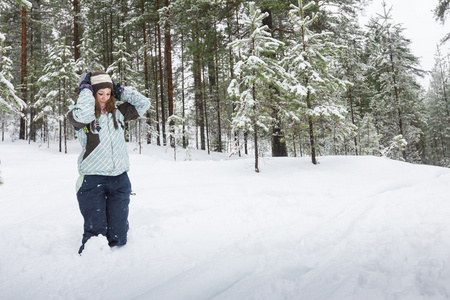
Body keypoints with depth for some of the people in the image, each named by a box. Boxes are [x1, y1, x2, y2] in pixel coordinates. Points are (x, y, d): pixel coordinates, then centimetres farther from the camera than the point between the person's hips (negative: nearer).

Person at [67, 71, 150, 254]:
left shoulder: (118, 111, 9)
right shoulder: (78, 113, -4)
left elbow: (143, 104, 8)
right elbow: (81, 116, -28)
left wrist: (121, 91, 5)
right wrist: (85, 89, -14)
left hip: (120, 178, 4)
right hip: (93, 179, -3)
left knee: (118, 235, 7)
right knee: (96, 231, 0)